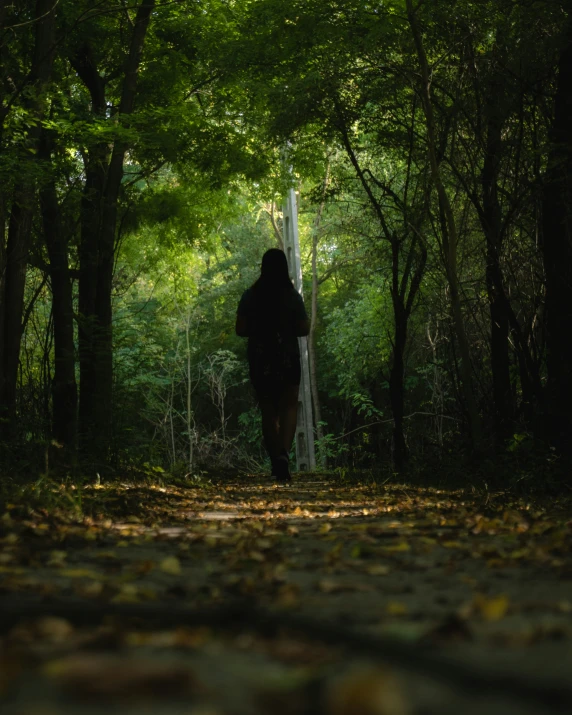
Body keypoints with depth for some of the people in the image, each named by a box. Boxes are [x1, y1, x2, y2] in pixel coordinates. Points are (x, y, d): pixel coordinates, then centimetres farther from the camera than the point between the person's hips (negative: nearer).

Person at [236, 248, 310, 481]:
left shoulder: (250, 296, -2)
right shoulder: (292, 296, -6)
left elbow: (241, 330, -2)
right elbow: (304, 329, -4)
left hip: (260, 360, 1)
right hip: (287, 359, -1)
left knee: (268, 412, 11)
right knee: (289, 408, 7)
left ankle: (276, 462, 12)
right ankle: (284, 454, -16)